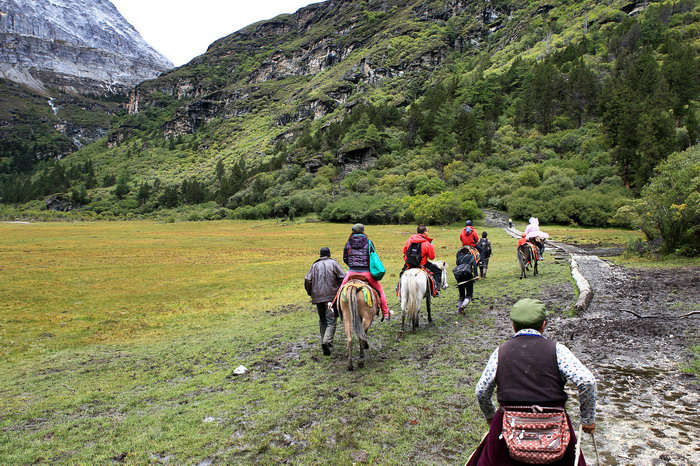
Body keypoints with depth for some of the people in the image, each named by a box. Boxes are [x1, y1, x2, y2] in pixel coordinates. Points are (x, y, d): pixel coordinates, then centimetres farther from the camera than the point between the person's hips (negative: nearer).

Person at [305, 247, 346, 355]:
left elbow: (307, 280, 0)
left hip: (317, 297, 3)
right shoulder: (333, 263, 3)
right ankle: (327, 340, -21)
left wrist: (310, 293, 13)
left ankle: (324, 341, 18)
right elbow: (343, 277, -7)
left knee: (322, 320, 16)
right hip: (331, 296, -3)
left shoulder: (315, 265, 10)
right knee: (331, 320, -3)